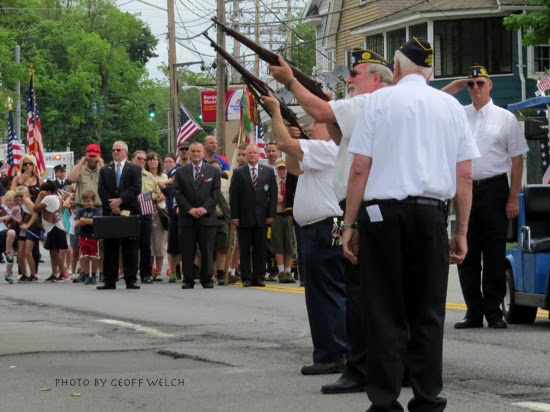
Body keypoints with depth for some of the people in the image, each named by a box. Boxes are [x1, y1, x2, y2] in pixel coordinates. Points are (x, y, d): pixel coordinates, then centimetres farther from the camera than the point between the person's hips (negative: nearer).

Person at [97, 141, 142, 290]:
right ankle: (110, 281, 4)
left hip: (129, 212, -2)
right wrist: (112, 205, -9)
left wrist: (120, 200, -14)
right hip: (110, 213, 2)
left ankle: (130, 280, 0)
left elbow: (136, 188, -5)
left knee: (130, 248, -2)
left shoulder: (134, 169, 7)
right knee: (110, 248, 2)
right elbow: (101, 190, 5)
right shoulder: (104, 170, 14)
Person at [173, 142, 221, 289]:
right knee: (187, 251, 0)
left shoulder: (213, 171, 8)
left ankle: (207, 280, 7)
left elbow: (215, 193, 2)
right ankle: (188, 280, 6)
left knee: (207, 251, 0)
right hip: (187, 217, 0)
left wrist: (204, 208, -10)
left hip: (207, 217, 0)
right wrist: (190, 209, -9)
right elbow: (178, 193, 2)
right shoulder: (181, 172, 9)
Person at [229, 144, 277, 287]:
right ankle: (247, 278, 5)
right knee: (244, 250, 1)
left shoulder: (268, 172, 10)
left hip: (262, 218, 1)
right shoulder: (238, 173, 5)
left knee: (261, 249, 2)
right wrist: (234, 216, -6)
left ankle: (259, 277, 8)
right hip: (244, 218, -1)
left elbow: (273, 194, 8)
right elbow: (233, 196, 2)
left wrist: (271, 215, -1)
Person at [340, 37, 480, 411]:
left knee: (385, 311, 1)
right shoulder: (451, 106, 10)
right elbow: (465, 175, 7)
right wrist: (461, 232, 13)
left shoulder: (380, 100, 3)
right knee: (429, 311, 7)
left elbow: (360, 168, -2)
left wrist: (350, 224, 2)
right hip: (432, 213, 2)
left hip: (382, 212, -2)